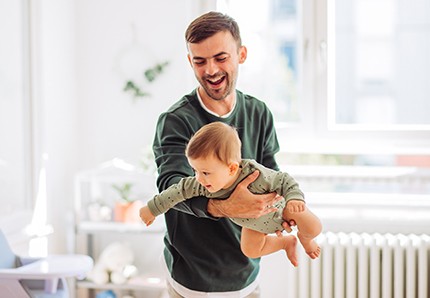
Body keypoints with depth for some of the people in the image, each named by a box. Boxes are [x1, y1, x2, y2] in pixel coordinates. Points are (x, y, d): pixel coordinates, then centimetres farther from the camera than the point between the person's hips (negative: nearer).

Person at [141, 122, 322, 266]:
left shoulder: (256, 176, -48)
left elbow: (284, 180, -34)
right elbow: (181, 190, -20)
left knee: (313, 228, -15)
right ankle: (287, 242, 37)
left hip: (278, 203, -5)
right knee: (250, 251, 11)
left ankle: (304, 238, 24)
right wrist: (152, 209, -12)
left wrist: (295, 198, -53)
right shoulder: (203, 185, -35)